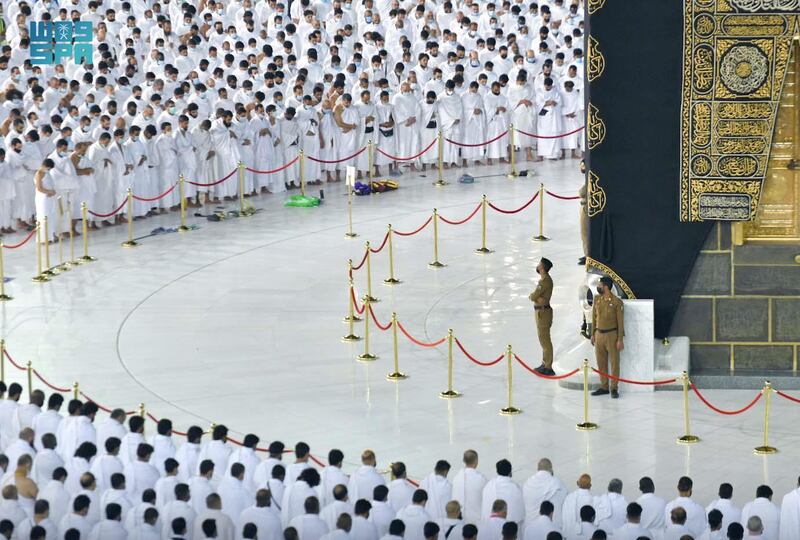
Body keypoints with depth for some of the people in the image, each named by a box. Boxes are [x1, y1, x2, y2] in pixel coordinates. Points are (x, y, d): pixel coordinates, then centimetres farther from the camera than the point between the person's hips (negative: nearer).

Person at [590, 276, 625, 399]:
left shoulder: (616, 302, -11)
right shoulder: (597, 299, 6)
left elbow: (620, 321, -9)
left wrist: (620, 340, -12)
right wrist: (593, 334, 13)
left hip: (611, 335, -5)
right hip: (599, 334, 5)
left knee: (614, 362, 0)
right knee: (601, 362, 10)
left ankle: (614, 388, 6)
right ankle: (604, 387, 19)